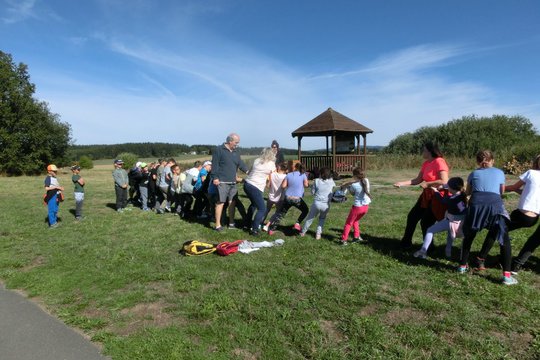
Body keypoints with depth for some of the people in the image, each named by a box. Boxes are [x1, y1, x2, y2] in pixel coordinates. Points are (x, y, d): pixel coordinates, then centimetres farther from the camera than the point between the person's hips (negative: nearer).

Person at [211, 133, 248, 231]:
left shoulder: (236, 152, 17)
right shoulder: (219, 150, -5)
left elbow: (240, 163, 11)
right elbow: (215, 164, -9)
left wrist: (247, 171, -4)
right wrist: (215, 177, -15)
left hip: (233, 182, 7)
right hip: (222, 182, -7)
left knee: (232, 202, 10)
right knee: (220, 202, -7)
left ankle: (231, 222, 22)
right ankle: (218, 225, -1)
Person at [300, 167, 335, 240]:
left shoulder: (317, 181, -7)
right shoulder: (331, 181, -2)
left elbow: (313, 192, 0)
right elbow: (334, 186, 21)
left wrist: (312, 185, 15)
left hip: (317, 203, -1)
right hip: (326, 205, 1)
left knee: (310, 218, 19)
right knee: (322, 218, 27)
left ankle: (303, 232, 35)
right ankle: (318, 233, 19)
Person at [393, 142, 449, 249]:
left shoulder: (439, 162, -19)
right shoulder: (426, 163, 7)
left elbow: (444, 181, -27)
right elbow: (417, 180, 8)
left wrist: (427, 184, -19)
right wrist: (402, 183, -1)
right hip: (426, 196, 9)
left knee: (426, 223, -1)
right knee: (412, 216, 11)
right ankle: (406, 243, 25)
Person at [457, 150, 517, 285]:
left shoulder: (474, 173, 23)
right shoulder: (499, 172, 22)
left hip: (476, 204, 1)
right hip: (495, 205, -1)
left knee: (468, 237, 21)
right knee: (505, 240, 12)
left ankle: (463, 266, 28)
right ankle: (507, 275, 4)